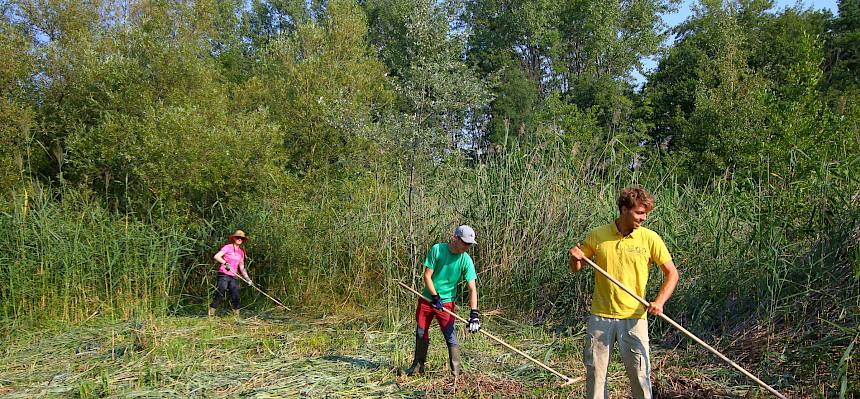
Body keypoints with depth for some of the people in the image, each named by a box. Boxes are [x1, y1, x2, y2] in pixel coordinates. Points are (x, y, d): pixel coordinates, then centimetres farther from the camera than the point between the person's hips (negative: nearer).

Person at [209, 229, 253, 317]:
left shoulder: (241, 252, 16)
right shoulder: (227, 247, -2)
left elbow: (242, 268, 20)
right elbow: (216, 256, -13)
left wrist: (248, 279, 14)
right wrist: (225, 263, -24)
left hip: (234, 277, 6)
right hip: (224, 275, -6)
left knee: (235, 297, 0)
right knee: (219, 295, -10)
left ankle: (236, 316, 6)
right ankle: (210, 314, -4)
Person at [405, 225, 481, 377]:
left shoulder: (466, 260, -13)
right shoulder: (437, 249, -13)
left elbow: (472, 289, -17)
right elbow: (427, 275, -9)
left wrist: (474, 314, -27)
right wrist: (435, 297, -15)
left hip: (446, 301, -2)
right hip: (427, 298, 2)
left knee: (450, 335, -11)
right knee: (421, 333, 13)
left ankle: (456, 373, -1)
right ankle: (418, 366, 32)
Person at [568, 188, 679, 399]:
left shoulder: (650, 238, -4)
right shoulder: (597, 236, -1)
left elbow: (671, 273, 2)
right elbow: (575, 269, 10)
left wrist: (659, 301, -13)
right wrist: (575, 258, -13)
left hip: (634, 317, -1)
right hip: (600, 316, 1)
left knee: (640, 373, 1)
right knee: (595, 371, 9)